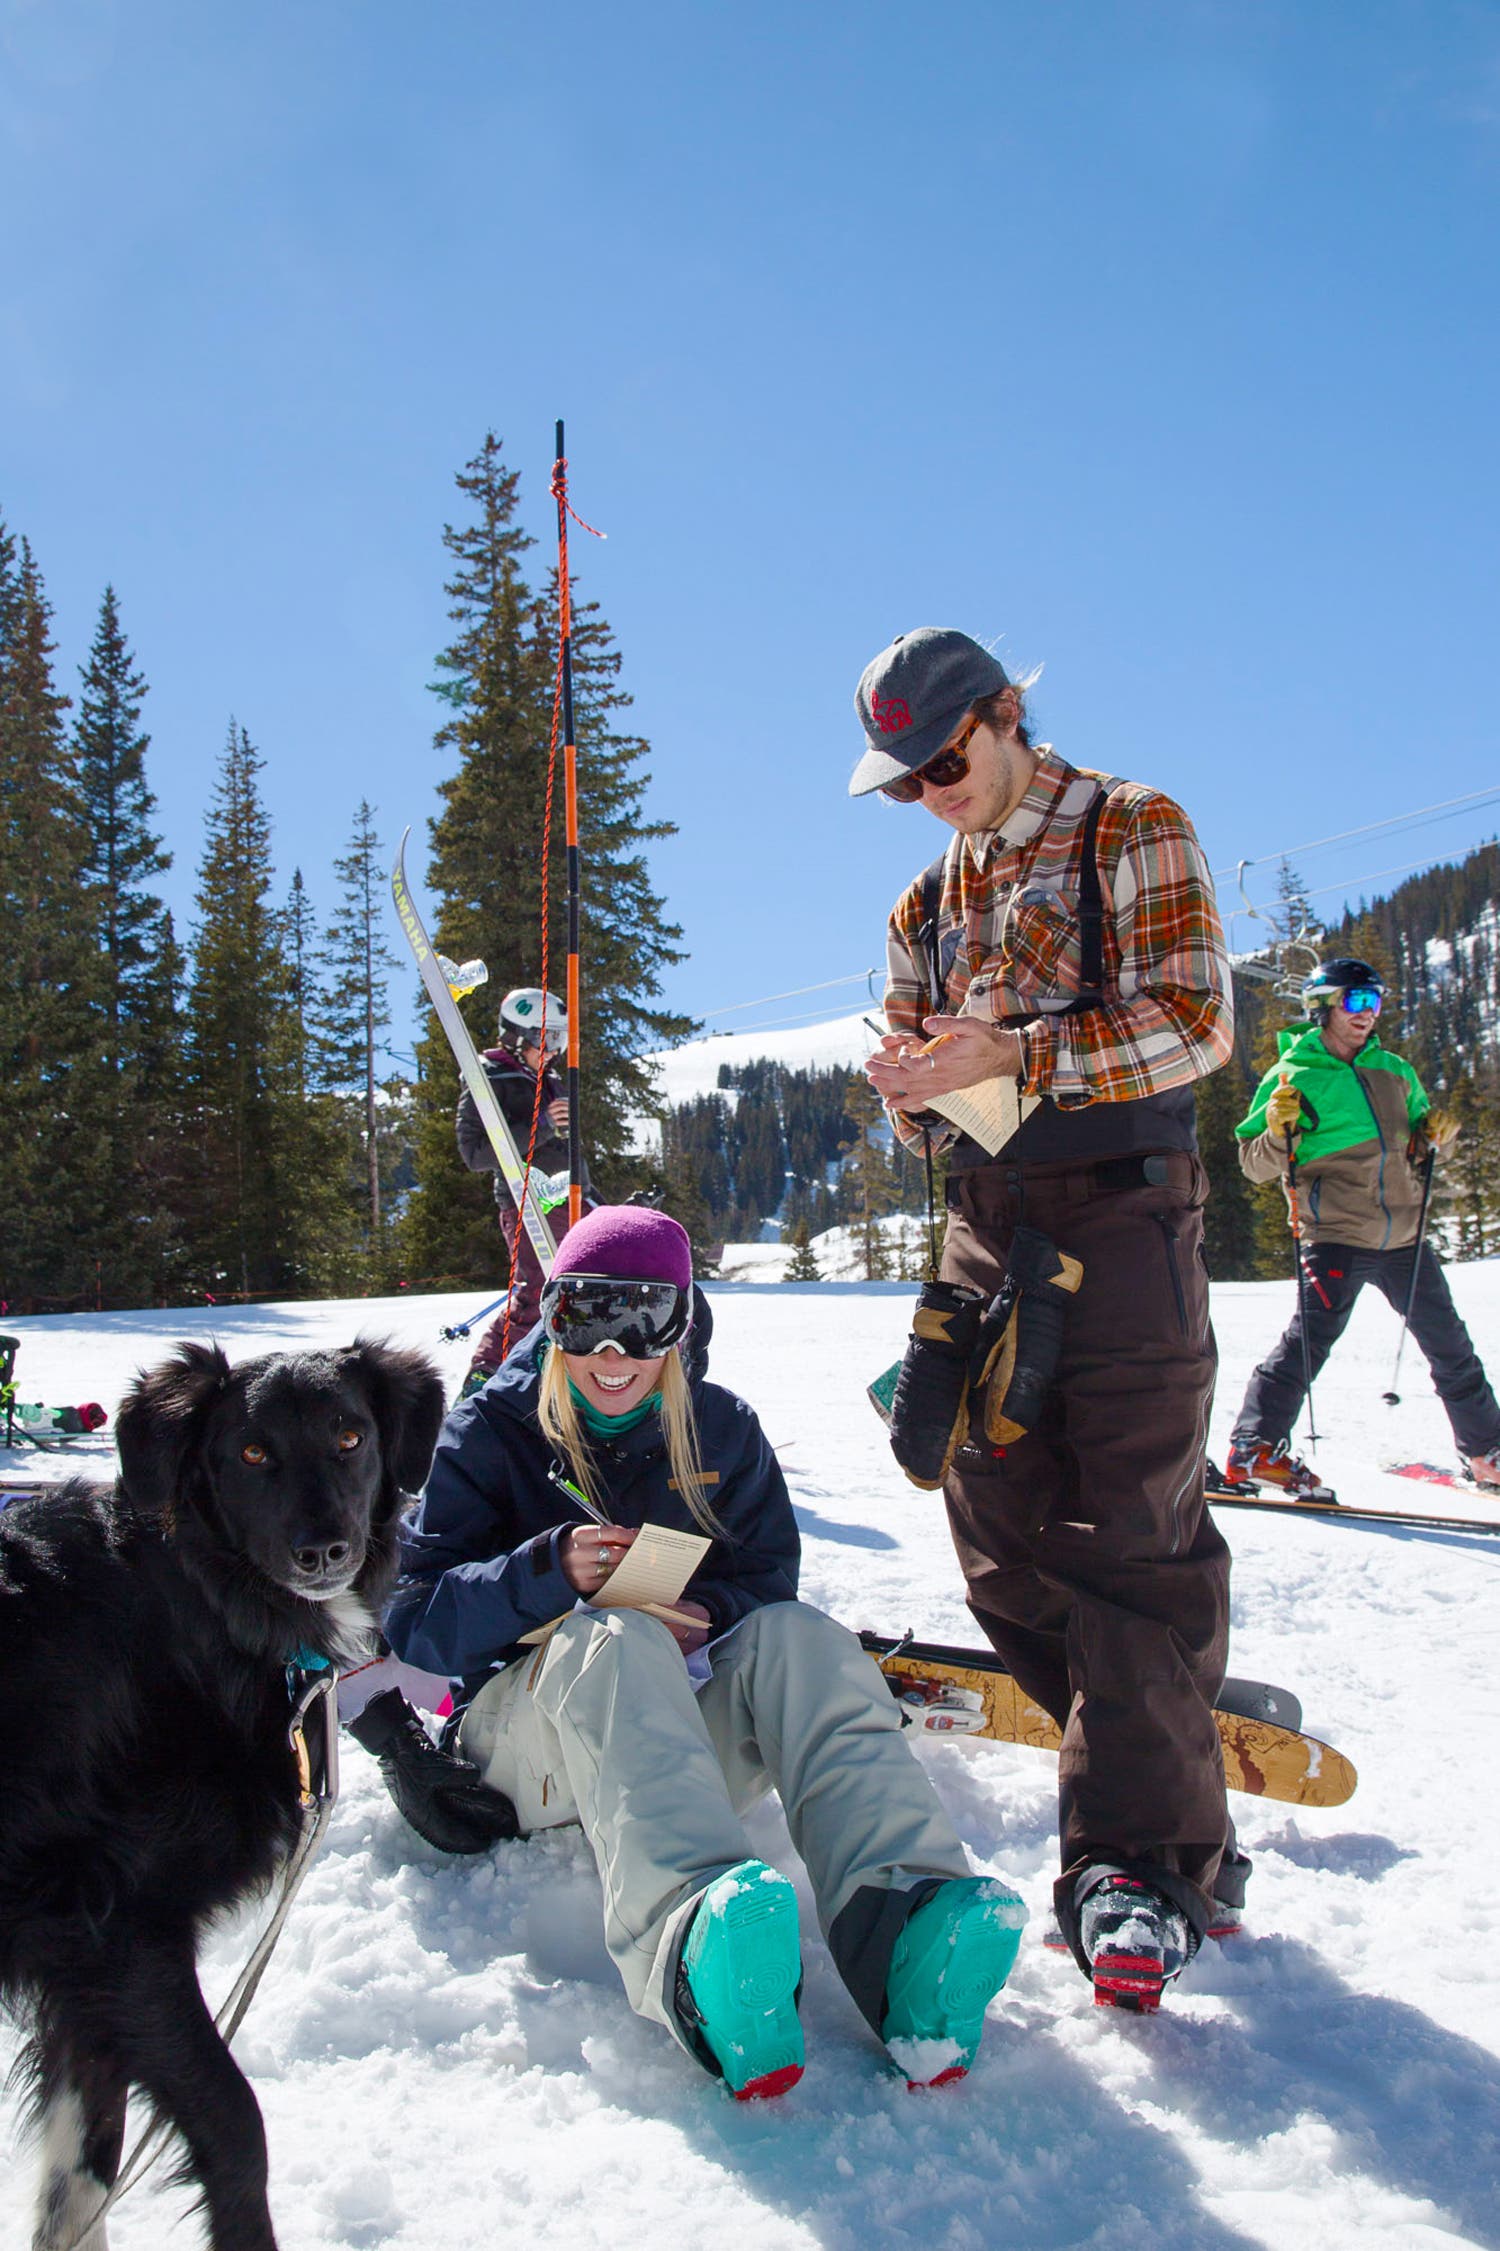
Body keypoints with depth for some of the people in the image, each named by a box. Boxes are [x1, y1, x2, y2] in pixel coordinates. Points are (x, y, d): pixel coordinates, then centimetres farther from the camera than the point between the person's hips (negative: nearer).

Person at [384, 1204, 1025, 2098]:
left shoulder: (722, 1428, 8)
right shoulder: (491, 1431, 0)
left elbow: (768, 1580, 7)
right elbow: (416, 1621, -7)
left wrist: (709, 1614, -17)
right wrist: (547, 1572, -25)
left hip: (687, 1728, 3)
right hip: (529, 1729, -2)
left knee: (797, 1636, -28)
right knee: (611, 1639, -36)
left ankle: (903, 1931, -54)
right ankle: (695, 1946, -66)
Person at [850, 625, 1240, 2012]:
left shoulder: (1133, 833, 3)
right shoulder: (927, 905, 22)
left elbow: (1194, 1021, -9)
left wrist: (1014, 1054, -19)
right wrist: (913, 1092, -5)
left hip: (1121, 1208, -6)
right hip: (986, 1228, 7)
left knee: (1130, 1535, -9)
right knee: (1008, 1544, 3)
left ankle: (1139, 1858, -2)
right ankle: (1178, 1801, 17)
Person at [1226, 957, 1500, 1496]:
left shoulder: (1394, 1071, 14)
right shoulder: (1294, 1075, -2)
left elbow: (1417, 1154, 23)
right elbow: (1255, 1165, -3)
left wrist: (1435, 1137, 1)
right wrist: (1279, 1133, -22)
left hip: (1404, 1237, 6)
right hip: (1335, 1235, -6)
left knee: (1449, 1344, 13)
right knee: (1311, 1337, -17)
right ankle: (1256, 1449, -10)